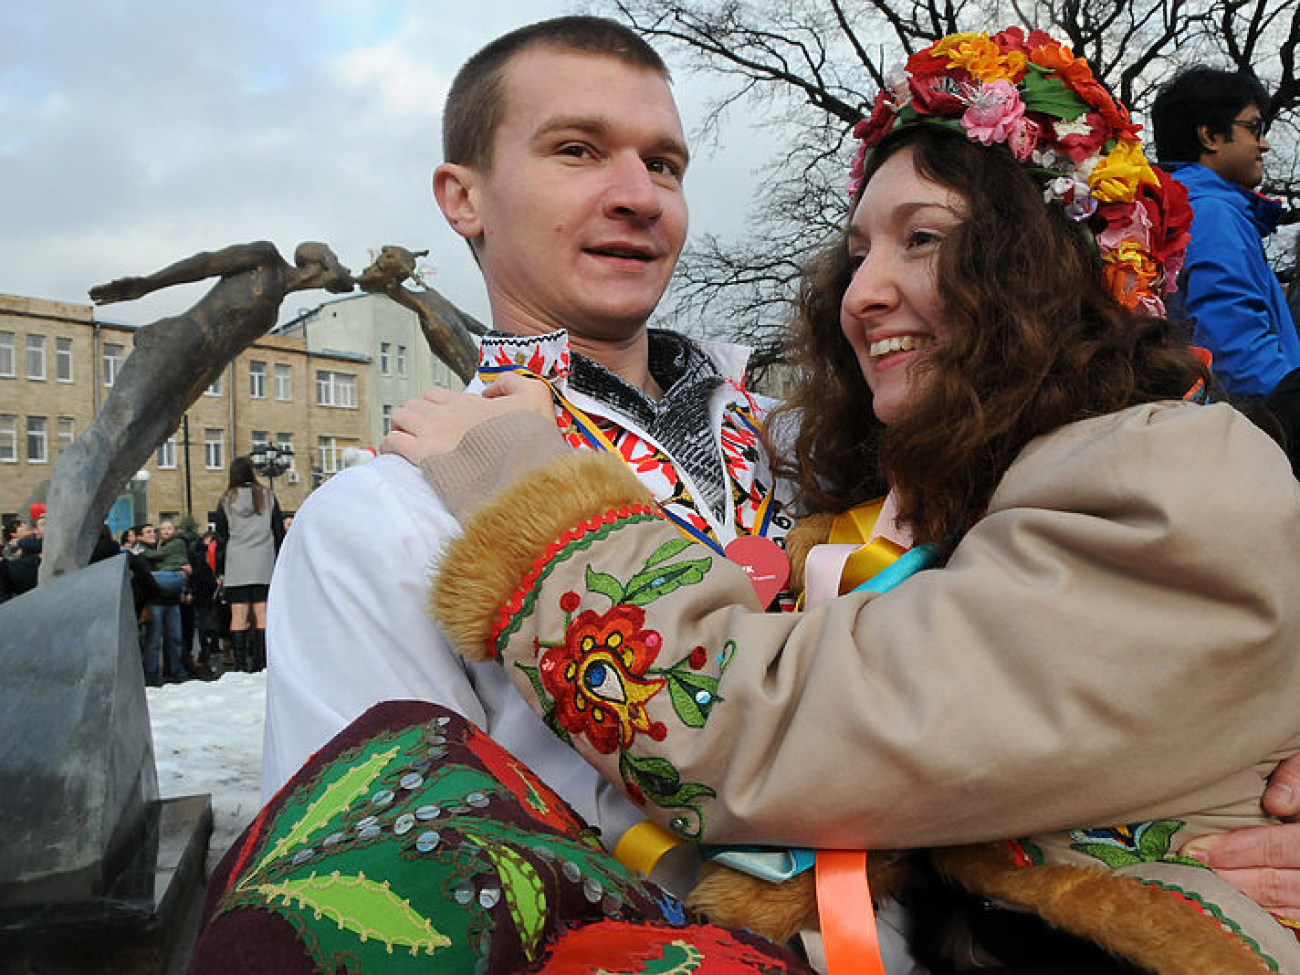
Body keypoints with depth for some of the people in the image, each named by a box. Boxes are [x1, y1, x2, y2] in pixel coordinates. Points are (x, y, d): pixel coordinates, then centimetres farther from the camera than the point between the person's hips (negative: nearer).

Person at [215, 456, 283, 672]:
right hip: (263, 565, 0)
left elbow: (221, 537, 7)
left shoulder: (226, 500, 5)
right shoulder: (267, 496, 5)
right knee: (262, 614, -2)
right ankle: (262, 663, -6)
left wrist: (221, 571, 13)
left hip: (235, 566, 0)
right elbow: (279, 532, 6)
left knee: (238, 616, -1)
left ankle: (241, 664, -3)